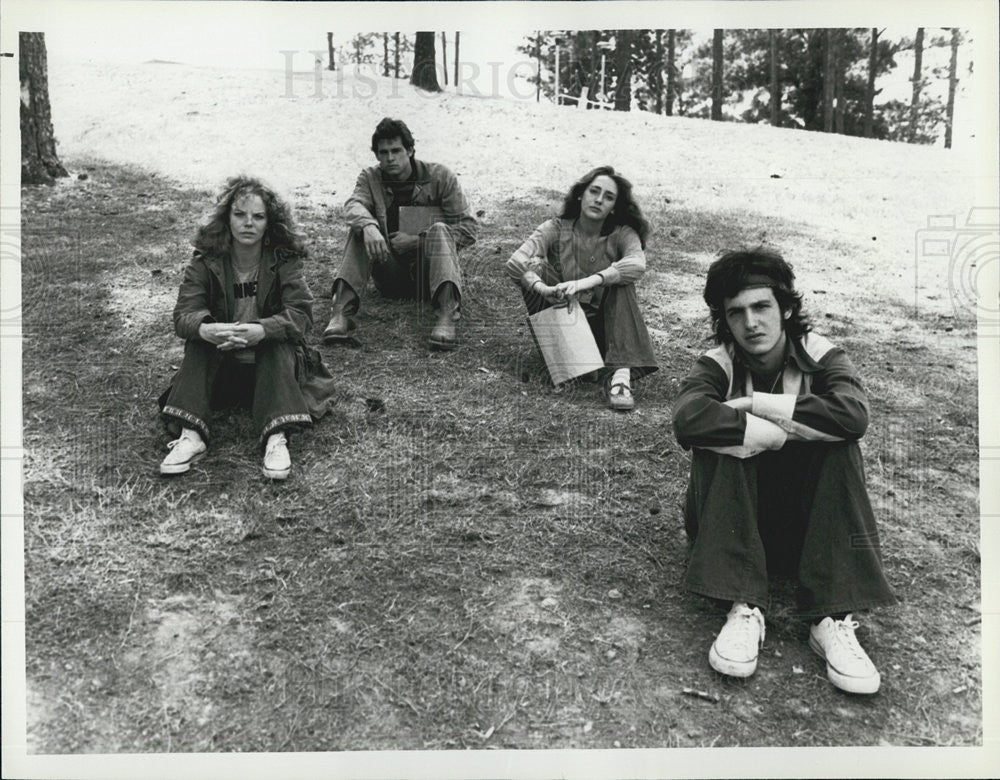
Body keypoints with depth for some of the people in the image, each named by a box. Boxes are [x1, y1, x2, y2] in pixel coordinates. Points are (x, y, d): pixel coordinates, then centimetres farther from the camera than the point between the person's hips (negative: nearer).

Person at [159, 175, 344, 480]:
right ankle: (190, 435, -36)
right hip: (220, 366, 1)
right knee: (198, 341, -25)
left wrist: (260, 331, -42)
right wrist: (205, 329, -41)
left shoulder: (285, 261, -8)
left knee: (281, 341, -30)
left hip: (270, 363, -1)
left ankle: (276, 438, -42)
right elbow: (183, 314, -15)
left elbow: (300, 313, -21)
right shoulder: (206, 261, -6)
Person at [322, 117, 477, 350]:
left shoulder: (439, 177, 0)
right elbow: (354, 204, -17)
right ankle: (341, 311, -37)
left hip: (428, 271, -1)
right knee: (360, 227, -20)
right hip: (390, 277, 2)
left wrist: (418, 241, -13)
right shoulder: (370, 178, 6)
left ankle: (447, 314, -49)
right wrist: (368, 227, -42)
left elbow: (468, 228, -4)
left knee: (439, 229, -28)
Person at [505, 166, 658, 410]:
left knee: (620, 283, -26)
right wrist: (542, 288, -40)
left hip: (601, 327, 0)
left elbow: (637, 265, -27)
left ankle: (621, 374, -41)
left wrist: (589, 281, -41)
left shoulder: (622, 234, -4)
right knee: (534, 268, -18)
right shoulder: (557, 229, -4)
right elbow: (515, 262, -20)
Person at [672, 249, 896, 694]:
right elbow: (688, 419, -32)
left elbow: (853, 414, -30)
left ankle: (832, 618, -30)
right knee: (723, 443, -26)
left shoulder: (821, 357, -7)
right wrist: (781, 432, -28)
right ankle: (743, 608, -32)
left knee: (838, 446, -25)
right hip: (733, 523, 0)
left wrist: (757, 404, -26)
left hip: (807, 522, 1)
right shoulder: (717, 366, -8)